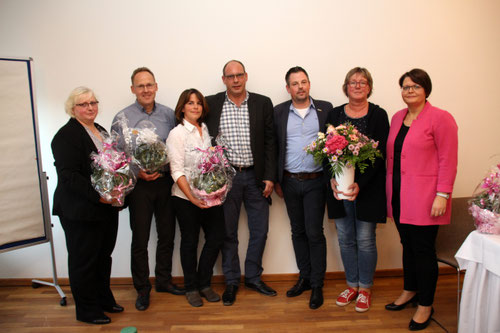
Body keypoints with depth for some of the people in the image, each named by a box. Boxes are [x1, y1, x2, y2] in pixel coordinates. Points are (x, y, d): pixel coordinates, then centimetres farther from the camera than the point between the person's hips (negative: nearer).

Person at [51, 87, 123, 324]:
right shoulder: (66, 135, -12)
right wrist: (98, 195, -25)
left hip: (106, 207, 8)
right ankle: (87, 310, 24)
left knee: (104, 256, 18)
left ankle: (104, 300, 35)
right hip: (81, 211, -8)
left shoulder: (100, 130, 13)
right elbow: (69, 176, -19)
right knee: (83, 260, 7)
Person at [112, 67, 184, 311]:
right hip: (139, 184, -3)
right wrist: (136, 172, -16)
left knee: (167, 235, 13)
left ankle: (164, 280, 33)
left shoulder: (168, 114, 4)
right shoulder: (122, 118, -3)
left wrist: (166, 170, -8)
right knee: (140, 239, 6)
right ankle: (142, 289, 24)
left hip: (165, 181, 3)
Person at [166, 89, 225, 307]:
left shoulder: (207, 130, 8)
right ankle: (191, 288, 27)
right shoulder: (177, 134, -6)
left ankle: (204, 283, 25)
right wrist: (192, 197, -20)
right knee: (190, 242, 8)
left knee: (217, 237, 5)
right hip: (186, 198, -4)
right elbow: (177, 171, -12)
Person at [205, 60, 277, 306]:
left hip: (256, 176, 1)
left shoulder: (263, 103, 3)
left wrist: (269, 176, -3)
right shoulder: (211, 104, 2)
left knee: (260, 230, 9)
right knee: (228, 232, 9)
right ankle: (231, 281, 27)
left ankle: (253, 277, 30)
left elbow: (270, 142, 3)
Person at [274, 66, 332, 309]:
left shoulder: (325, 109, 2)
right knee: (298, 232, 13)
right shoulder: (279, 112, 5)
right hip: (290, 182, 2)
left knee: (314, 233, 0)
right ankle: (304, 277, 30)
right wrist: (276, 180, 4)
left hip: (315, 181, -2)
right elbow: (274, 147, 6)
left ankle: (317, 284, 17)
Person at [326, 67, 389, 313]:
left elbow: (380, 154, -7)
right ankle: (352, 285, 29)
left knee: (365, 240, 4)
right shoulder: (335, 114, 8)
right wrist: (332, 179, -11)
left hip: (368, 187, -3)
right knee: (345, 239, 11)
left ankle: (365, 288, 24)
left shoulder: (378, 115, -1)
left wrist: (360, 184, -16)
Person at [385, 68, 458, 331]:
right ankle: (410, 291, 36)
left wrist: (442, 195, -15)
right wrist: (390, 190, 12)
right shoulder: (397, 117, 12)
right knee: (408, 245, 17)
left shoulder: (440, 118, -8)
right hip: (399, 196, 6)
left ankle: (425, 306, 20)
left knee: (423, 249, 3)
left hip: (424, 198, -6)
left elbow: (448, 161, -11)